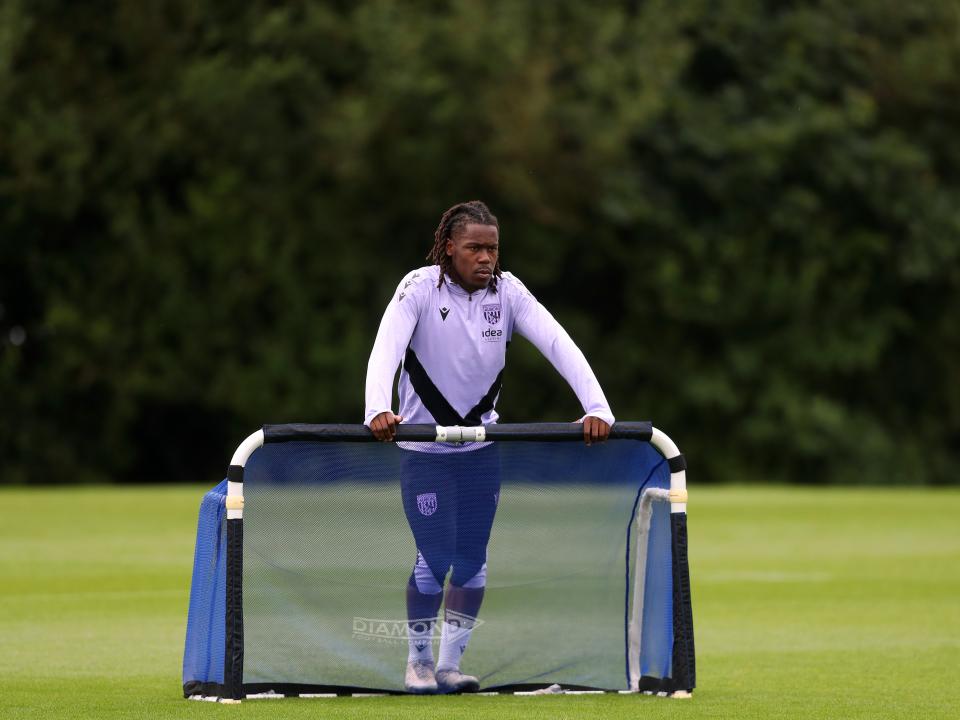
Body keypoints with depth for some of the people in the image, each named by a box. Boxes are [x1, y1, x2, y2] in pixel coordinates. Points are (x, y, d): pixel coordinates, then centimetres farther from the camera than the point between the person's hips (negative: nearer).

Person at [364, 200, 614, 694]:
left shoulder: (507, 292, -7)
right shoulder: (420, 288, -17)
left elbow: (558, 344, -16)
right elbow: (386, 349, -31)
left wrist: (597, 408, -29)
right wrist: (378, 410, -49)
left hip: (482, 446, 4)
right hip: (423, 447, -4)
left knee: (472, 560, 3)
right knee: (435, 558, -7)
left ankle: (450, 664, 16)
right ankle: (418, 661, 13)